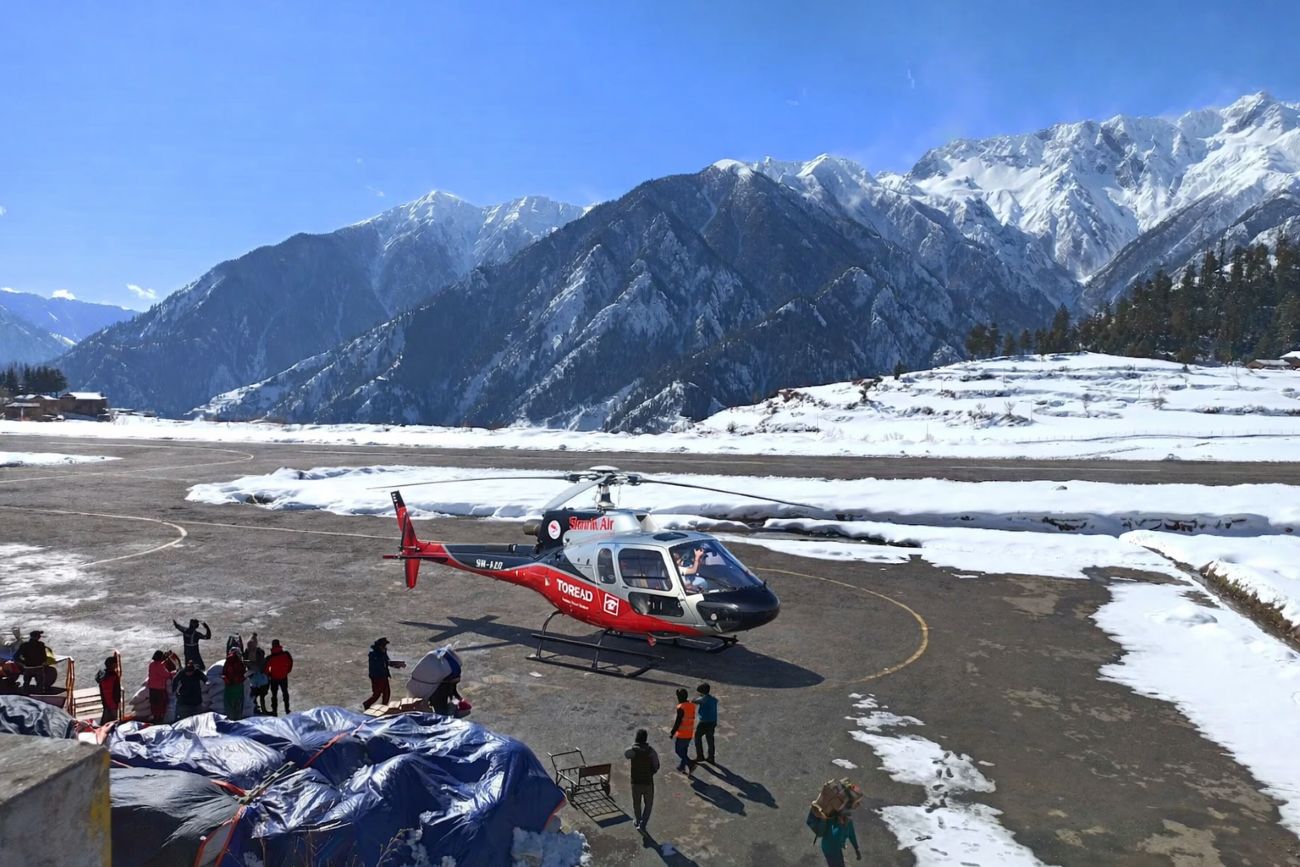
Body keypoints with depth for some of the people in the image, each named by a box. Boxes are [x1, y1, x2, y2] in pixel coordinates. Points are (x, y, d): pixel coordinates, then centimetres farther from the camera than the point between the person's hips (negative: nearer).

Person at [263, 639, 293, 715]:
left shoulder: (270, 657, -17)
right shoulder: (286, 654, -11)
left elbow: (265, 667, -12)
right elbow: (290, 663, -1)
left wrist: (267, 675, 6)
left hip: (274, 678, -2)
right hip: (284, 677, 2)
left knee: (274, 694, 12)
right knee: (285, 693, 19)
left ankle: (275, 711, 12)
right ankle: (287, 709, 24)